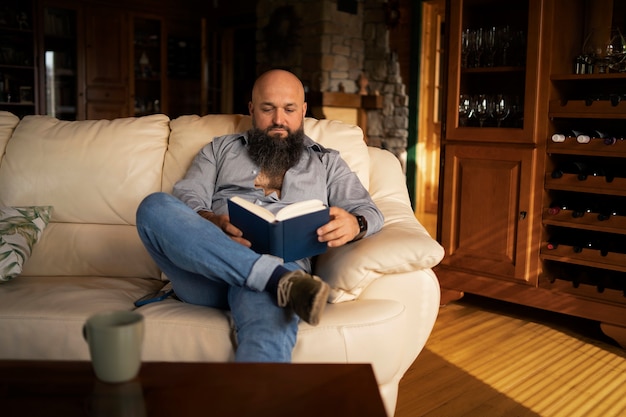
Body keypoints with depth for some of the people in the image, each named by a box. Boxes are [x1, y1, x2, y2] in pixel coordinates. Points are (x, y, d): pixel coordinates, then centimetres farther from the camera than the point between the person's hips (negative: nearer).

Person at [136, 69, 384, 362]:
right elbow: (186, 198, 13)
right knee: (155, 206, -29)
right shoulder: (220, 149, 28)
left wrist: (354, 224, -12)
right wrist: (211, 223, -14)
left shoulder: (326, 162, 27)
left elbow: (371, 212, 15)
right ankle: (283, 280, -36)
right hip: (205, 271, 3)